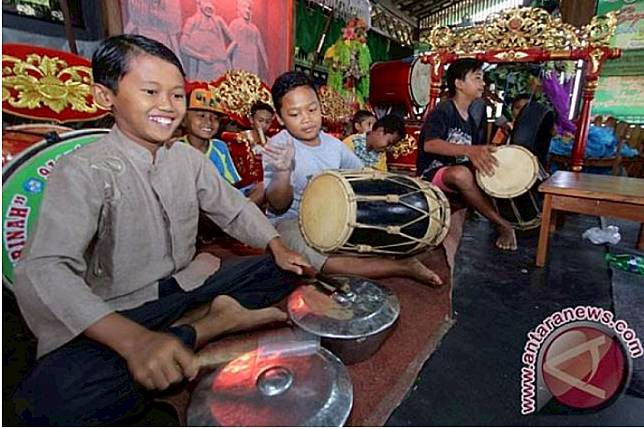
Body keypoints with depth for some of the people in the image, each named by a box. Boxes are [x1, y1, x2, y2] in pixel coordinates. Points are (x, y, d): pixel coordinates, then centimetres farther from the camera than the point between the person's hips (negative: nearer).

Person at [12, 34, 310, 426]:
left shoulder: (189, 158, 1)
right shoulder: (84, 170, -17)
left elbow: (235, 210, 9)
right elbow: (45, 270, -28)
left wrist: (278, 247, -9)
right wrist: (135, 341, -42)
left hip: (186, 286, 5)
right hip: (121, 314, -4)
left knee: (287, 271, -1)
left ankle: (196, 325, -14)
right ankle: (201, 330, -18)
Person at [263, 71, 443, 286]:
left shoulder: (333, 144, 1)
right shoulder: (277, 146, -14)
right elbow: (278, 206, -20)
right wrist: (283, 171, -39)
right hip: (291, 222, -6)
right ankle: (403, 267, -28)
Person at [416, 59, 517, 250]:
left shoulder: (473, 117, 11)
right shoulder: (444, 110, -13)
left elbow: (478, 153, 12)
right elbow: (429, 144, -31)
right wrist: (469, 150, -43)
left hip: (461, 172, 8)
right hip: (433, 173, -8)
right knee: (461, 173, -37)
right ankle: (503, 225, -21)